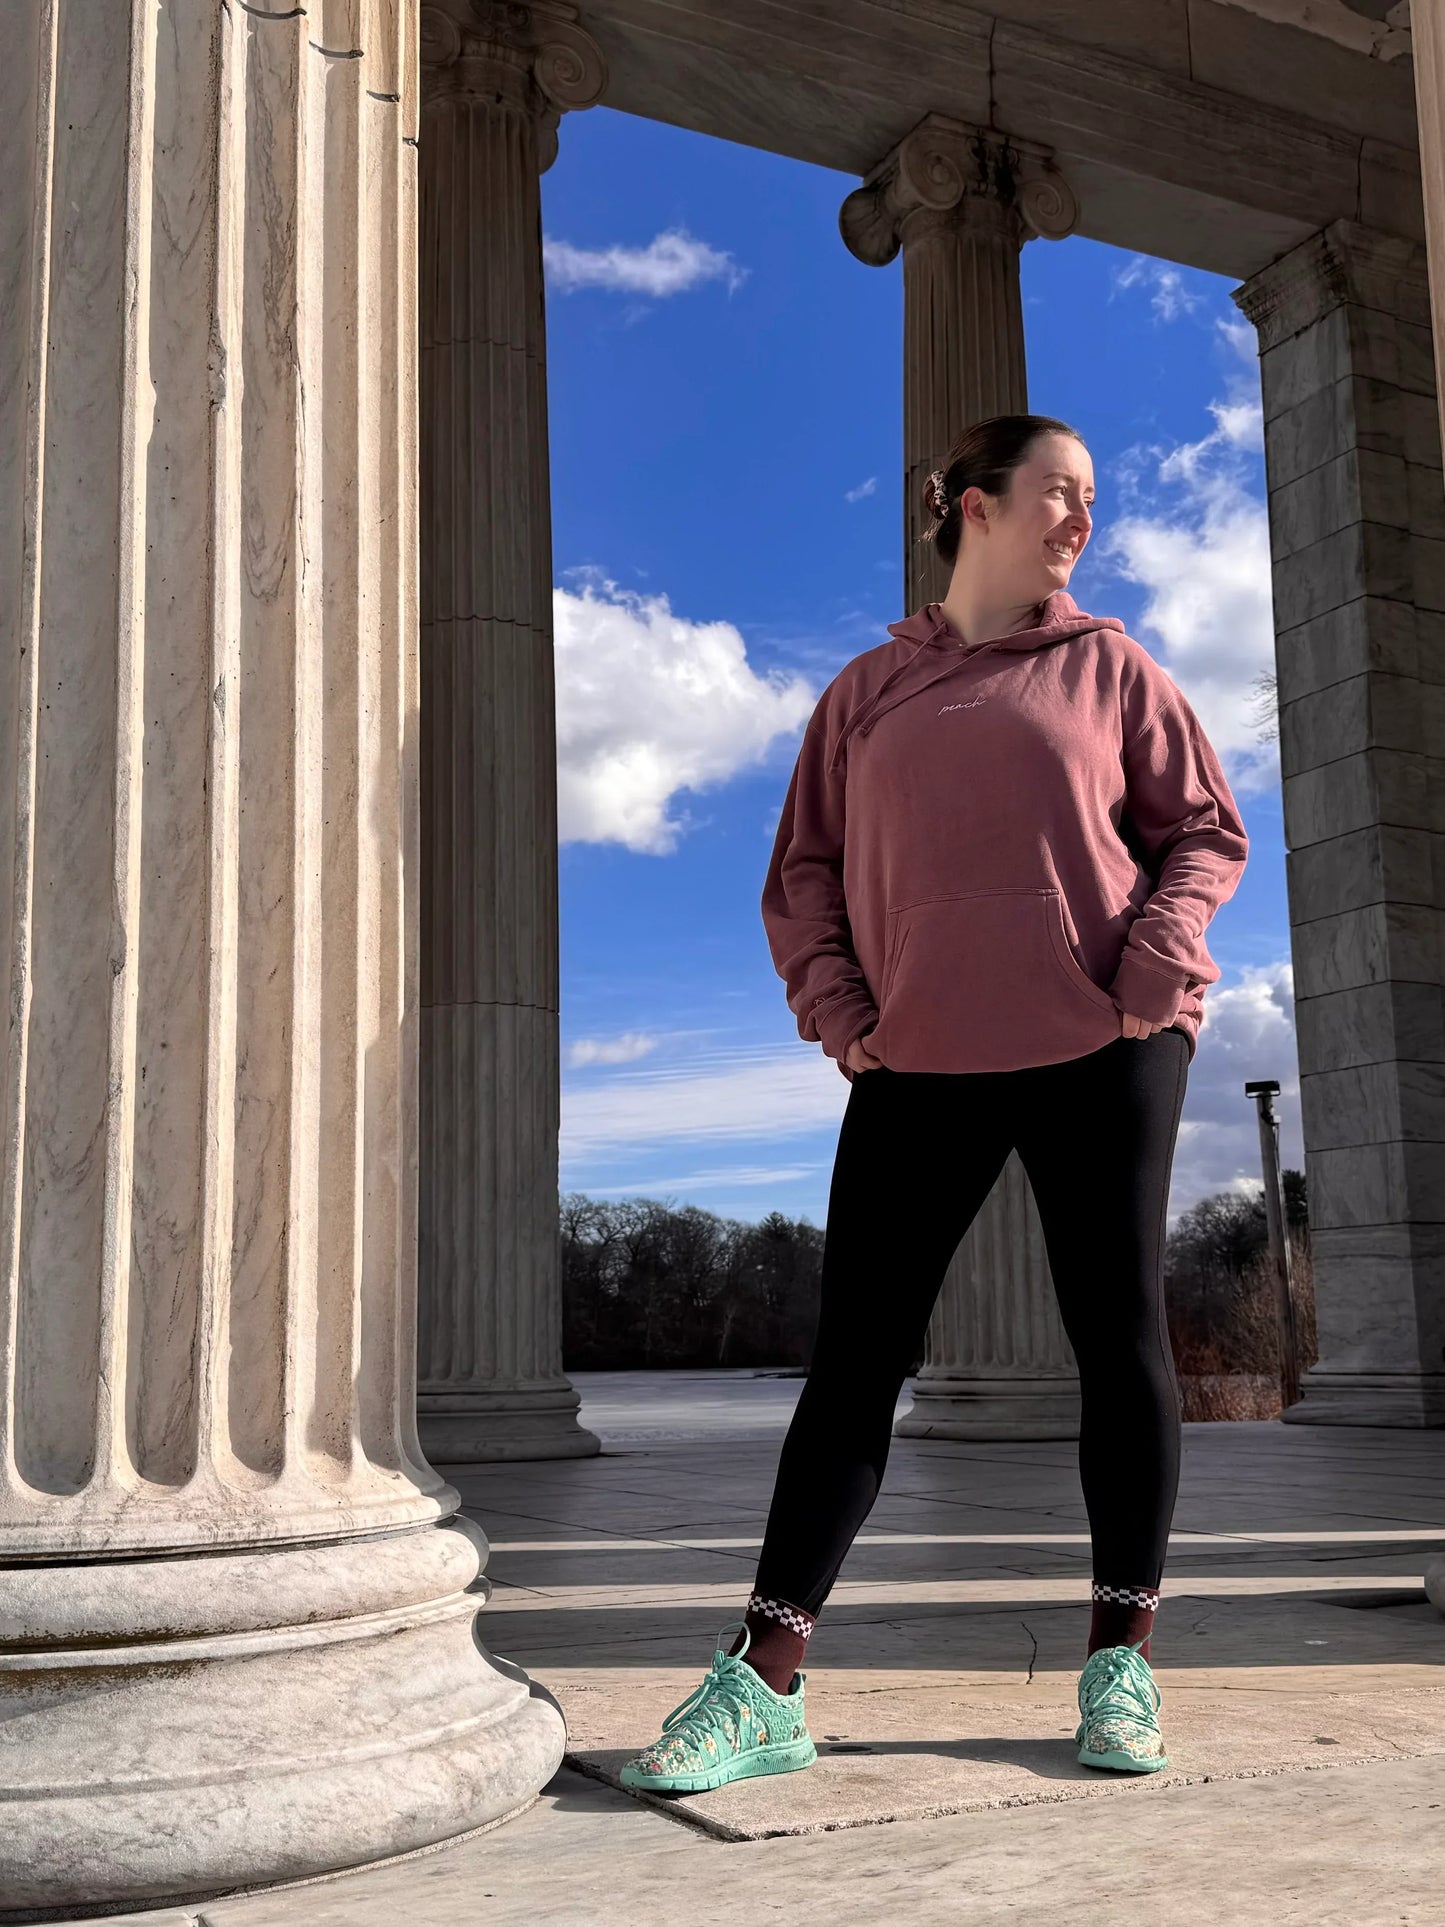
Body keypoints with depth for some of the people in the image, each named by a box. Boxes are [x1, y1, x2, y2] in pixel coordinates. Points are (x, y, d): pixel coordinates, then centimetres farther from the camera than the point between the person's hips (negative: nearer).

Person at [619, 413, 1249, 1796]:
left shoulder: (1107, 666, 10)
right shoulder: (866, 693, 12)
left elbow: (1207, 831, 9)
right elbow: (804, 872, 13)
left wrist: (1158, 958, -7)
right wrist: (834, 1005, -2)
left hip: (1098, 1051, 0)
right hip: (919, 1061, 1)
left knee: (1119, 1335, 3)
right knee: (855, 1356, -1)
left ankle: (1121, 1662, 17)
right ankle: (764, 1688, 2)